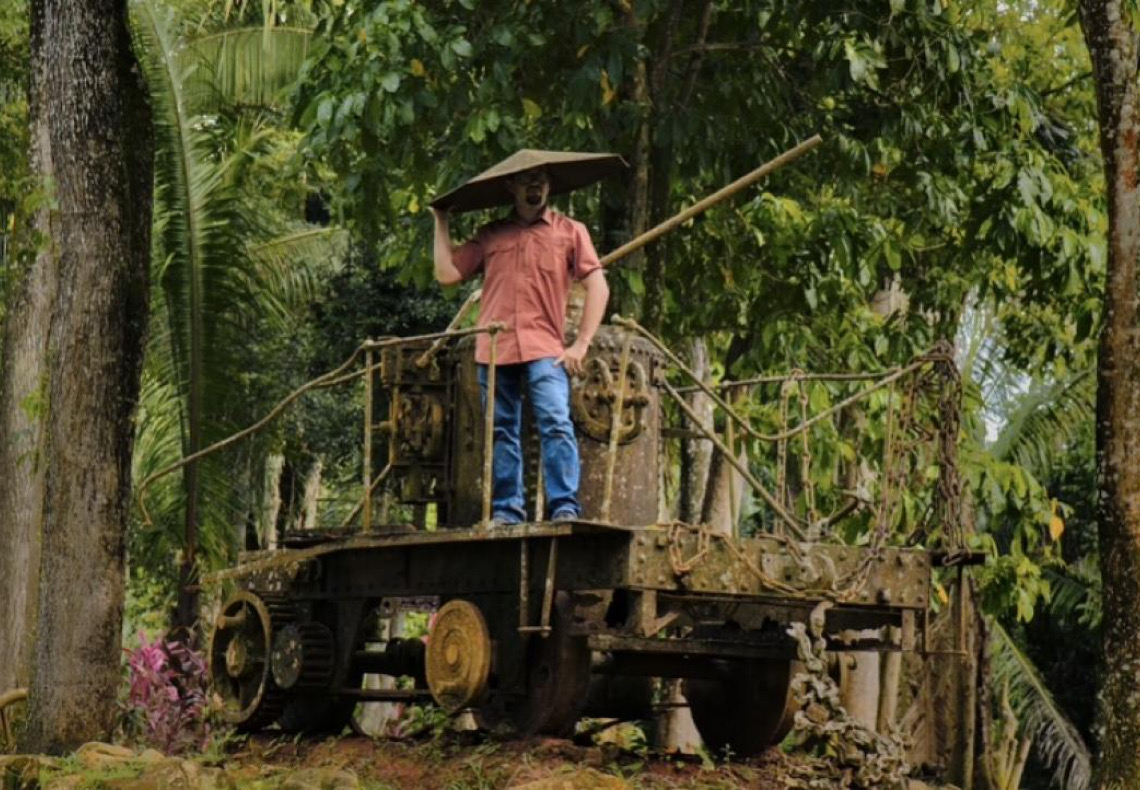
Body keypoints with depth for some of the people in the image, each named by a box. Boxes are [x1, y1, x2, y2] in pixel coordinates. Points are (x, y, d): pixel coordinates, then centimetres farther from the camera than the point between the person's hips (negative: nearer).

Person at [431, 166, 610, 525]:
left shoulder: (569, 231, 10)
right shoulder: (490, 235, 16)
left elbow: (598, 286, 5)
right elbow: (446, 273, 10)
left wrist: (581, 344, -4)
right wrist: (441, 222, 16)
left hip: (544, 350, -3)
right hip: (494, 348, 3)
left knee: (556, 424, -17)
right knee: (502, 432, 5)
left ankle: (565, 507, -18)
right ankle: (506, 509, 10)